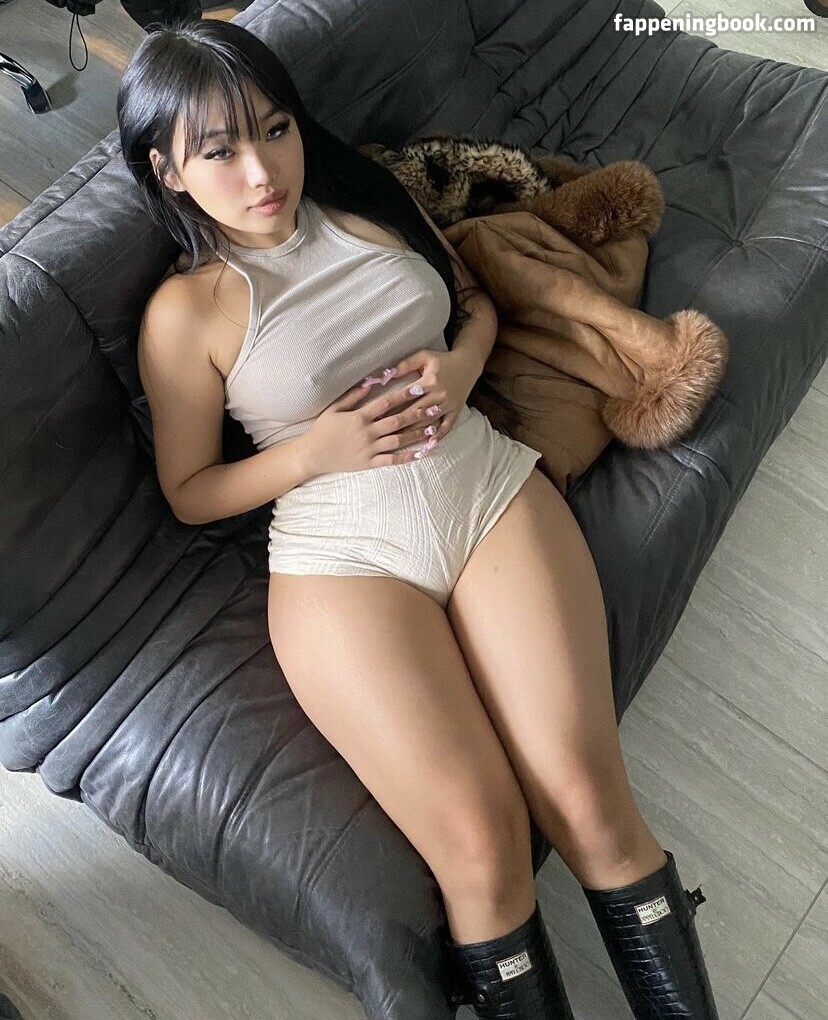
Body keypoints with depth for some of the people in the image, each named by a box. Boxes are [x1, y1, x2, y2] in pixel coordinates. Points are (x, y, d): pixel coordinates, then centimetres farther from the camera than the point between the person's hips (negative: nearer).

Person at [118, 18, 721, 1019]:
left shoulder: (368, 199, 10)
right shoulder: (187, 311, -2)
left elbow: (476, 299, 22)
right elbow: (188, 491, 5)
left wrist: (459, 363, -1)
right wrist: (315, 449, -11)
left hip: (491, 488, 3)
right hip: (345, 557, -2)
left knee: (590, 802, -11)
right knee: (481, 845, -16)